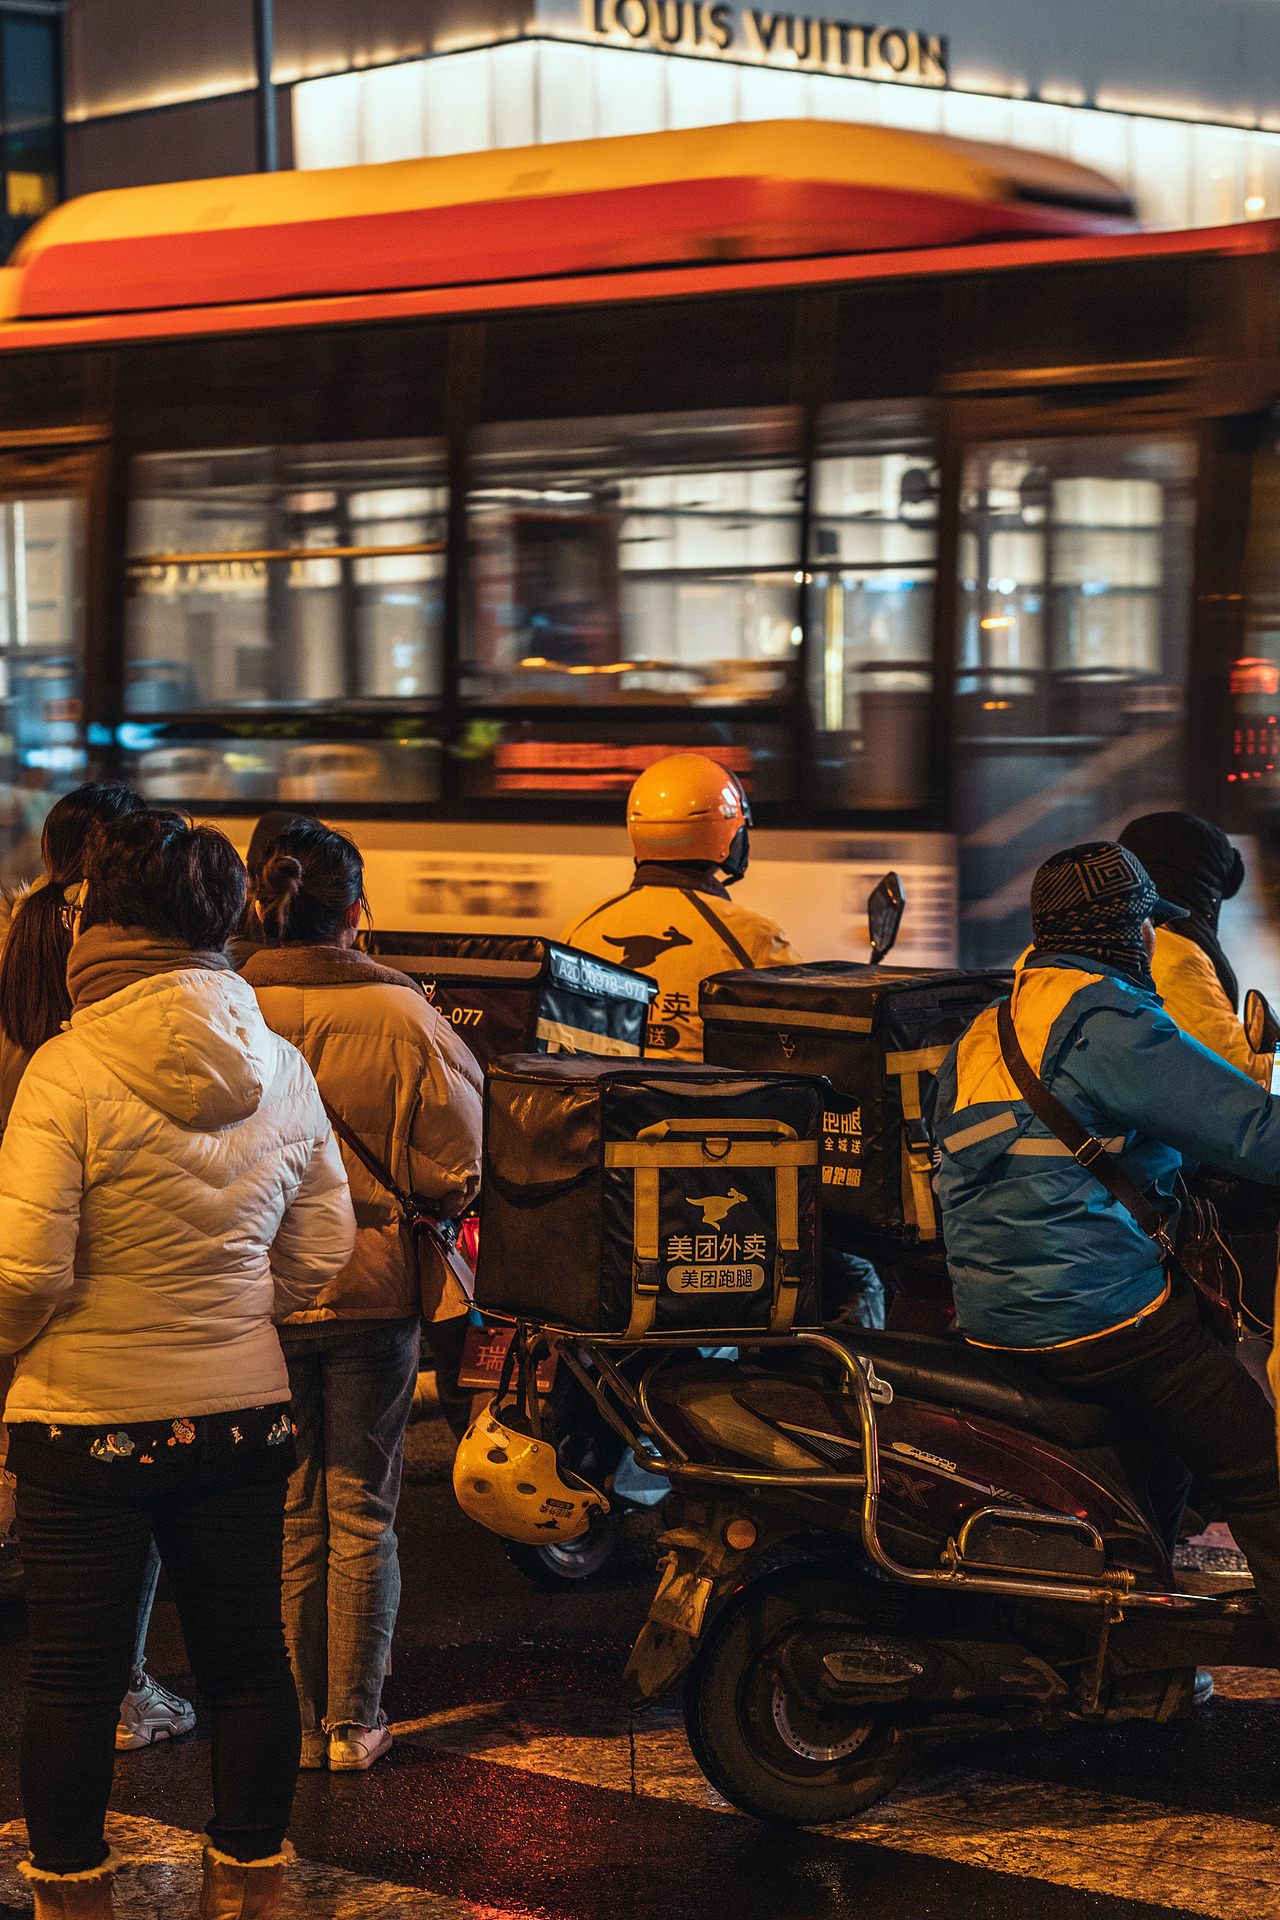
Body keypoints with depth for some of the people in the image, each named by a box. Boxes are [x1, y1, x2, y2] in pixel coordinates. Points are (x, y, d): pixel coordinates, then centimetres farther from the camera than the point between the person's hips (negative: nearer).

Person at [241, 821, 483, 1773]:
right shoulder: (402, 1015, -10)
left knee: (286, 1516, 10)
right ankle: (354, 1723, 12)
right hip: (374, 1291, -1)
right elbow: (455, 1166, -6)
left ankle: (297, 1724, 16)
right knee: (362, 1514, 9)